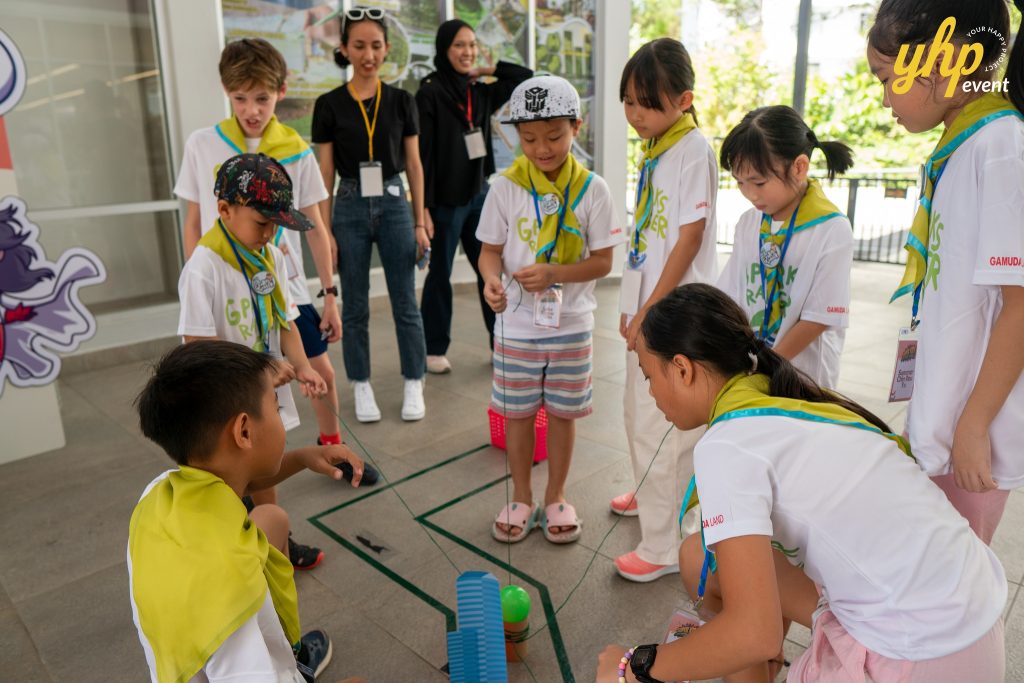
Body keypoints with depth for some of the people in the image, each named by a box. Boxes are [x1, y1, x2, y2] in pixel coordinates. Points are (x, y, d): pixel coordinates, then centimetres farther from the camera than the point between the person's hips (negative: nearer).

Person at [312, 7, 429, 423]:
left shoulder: (401, 101, 2)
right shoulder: (329, 105, -1)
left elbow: (414, 166, 5)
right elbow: (325, 174, 1)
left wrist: (421, 223, 1)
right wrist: (324, 231, -2)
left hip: (394, 206, 1)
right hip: (350, 209, 0)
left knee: (405, 303, 4)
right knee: (355, 307, 7)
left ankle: (414, 386, 19)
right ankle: (362, 388, 22)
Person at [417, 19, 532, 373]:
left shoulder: (481, 93, 7)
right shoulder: (430, 92, -9)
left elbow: (527, 77, 13)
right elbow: (421, 154, -14)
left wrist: (486, 70, 5)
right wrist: (424, 206, -18)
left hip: (479, 194, 6)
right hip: (446, 198, -6)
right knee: (440, 274, 6)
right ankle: (434, 349, 20)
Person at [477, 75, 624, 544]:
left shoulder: (592, 189, -6)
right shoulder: (506, 187, -5)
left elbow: (603, 261, -5)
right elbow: (490, 249, 1)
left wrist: (553, 272, -21)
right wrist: (491, 278, -22)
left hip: (571, 325, 0)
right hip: (516, 325, 1)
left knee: (563, 413, 12)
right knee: (517, 413, 11)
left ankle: (556, 496, 33)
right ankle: (521, 497, 32)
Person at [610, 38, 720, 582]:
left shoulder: (692, 149, -13)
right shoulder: (654, 148, 11)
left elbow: (690, 239, -17)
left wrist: (651, 309, -15)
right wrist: (632, 306, 14)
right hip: (646, 306, 9)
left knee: (660, 426, -4)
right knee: (638, 411, 23)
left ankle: (665, 546, 11)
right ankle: (652, 494, 46)